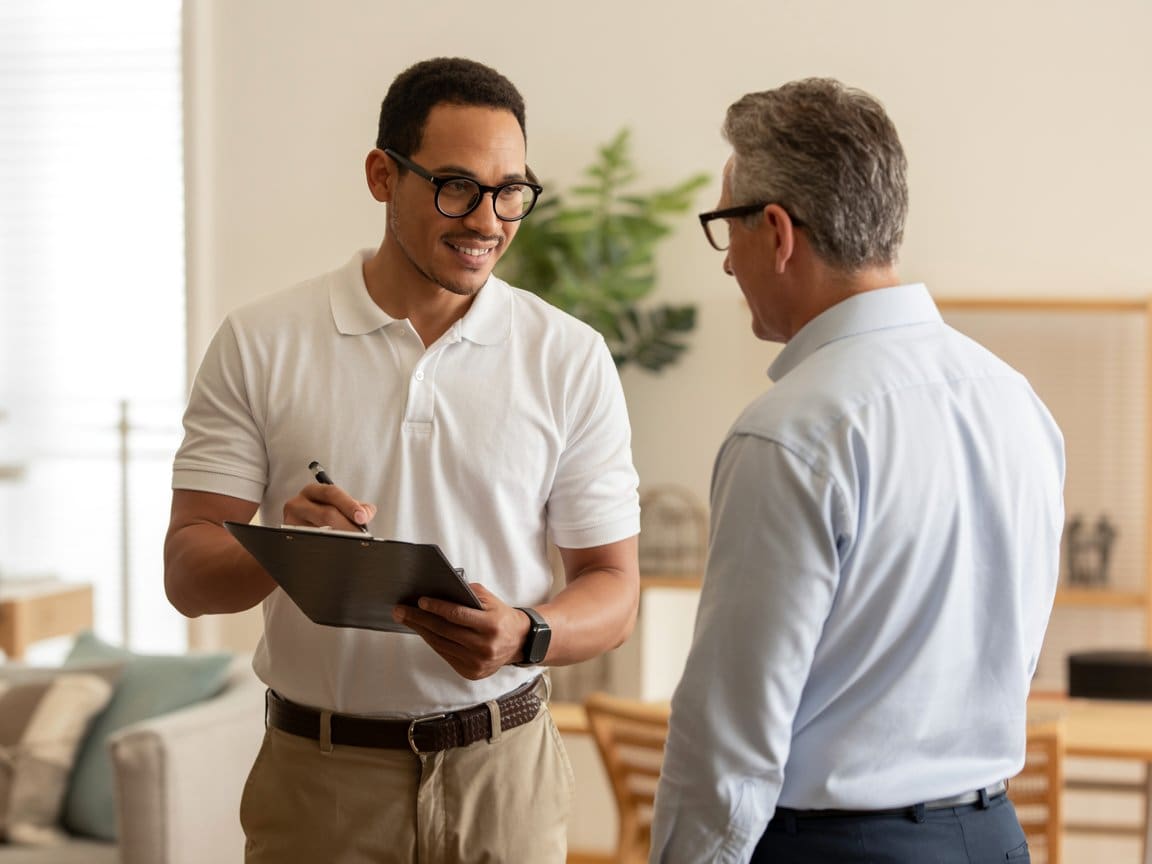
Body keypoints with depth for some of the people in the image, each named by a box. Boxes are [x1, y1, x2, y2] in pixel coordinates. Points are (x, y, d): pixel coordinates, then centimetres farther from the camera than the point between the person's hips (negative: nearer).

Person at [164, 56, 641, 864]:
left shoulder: (572, 358, 0)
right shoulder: (260, 343, -2)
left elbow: (613, 590, 0)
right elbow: (188, 574, -4)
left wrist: (523, 637, -21)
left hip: (503, 770, 1)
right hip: (316, 774, 0)